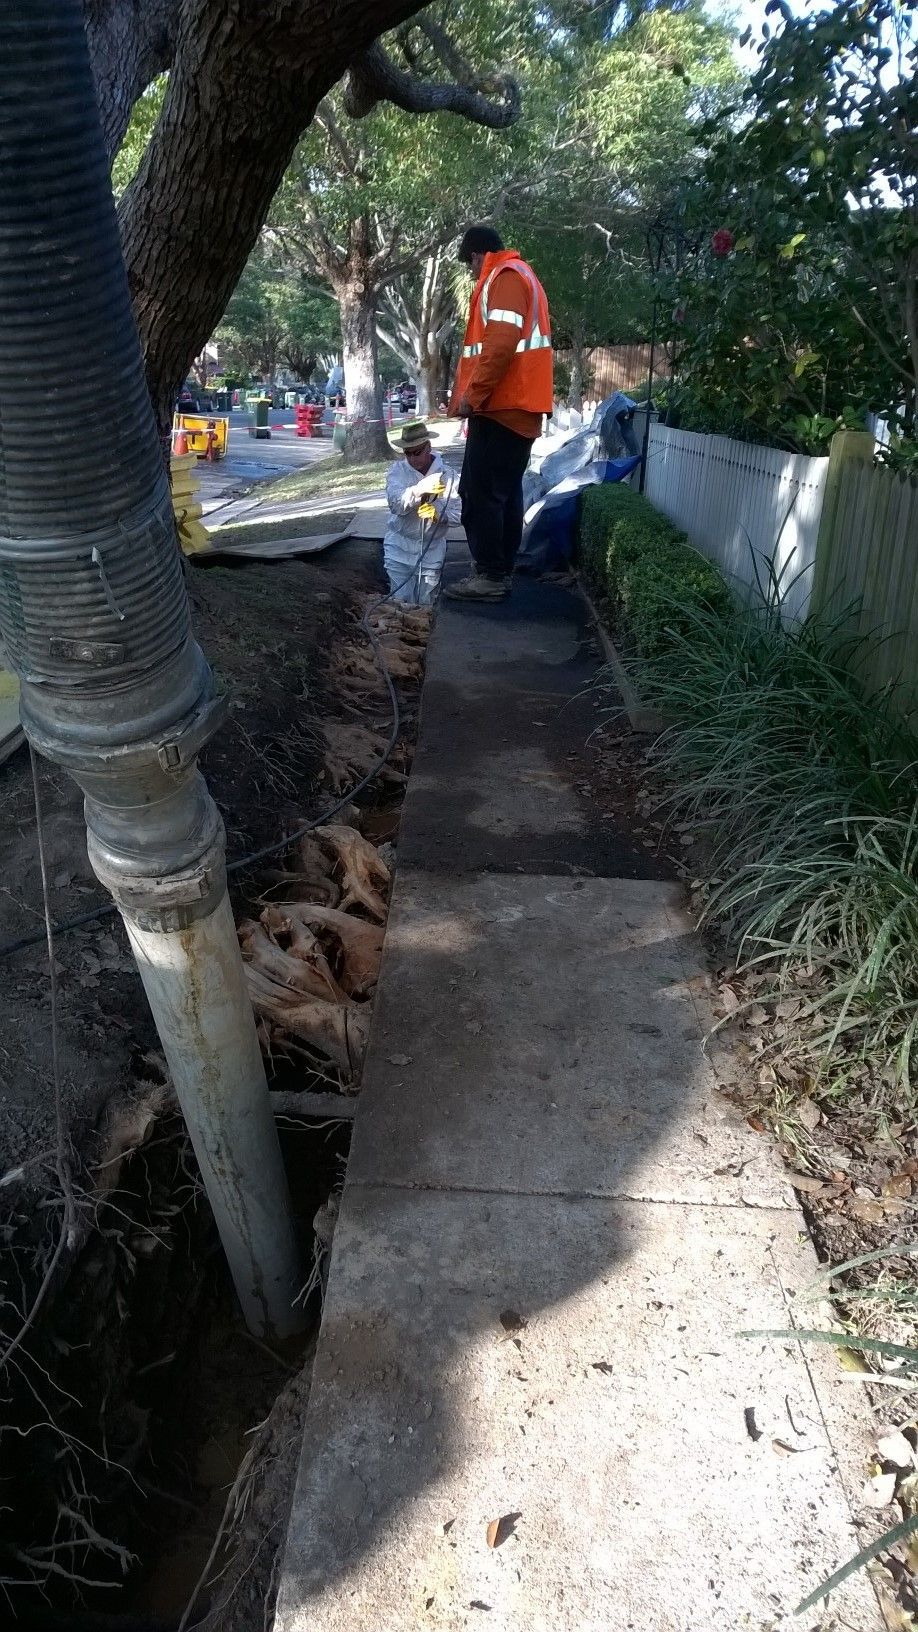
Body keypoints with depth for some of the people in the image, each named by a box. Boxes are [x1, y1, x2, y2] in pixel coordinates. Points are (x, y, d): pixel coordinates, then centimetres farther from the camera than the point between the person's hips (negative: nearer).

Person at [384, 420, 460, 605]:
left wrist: (437, 512, -27)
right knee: (401, 601, -3)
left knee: (425, 603, 8)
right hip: (400, 547, 0)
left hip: (431, 549, 1)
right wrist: (419, 489, -38)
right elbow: (395, 504, -21)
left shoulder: (445, 474, -3)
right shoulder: (398, 470, -3)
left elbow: (457, 513, -6)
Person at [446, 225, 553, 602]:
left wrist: (472, 395, -17)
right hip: (518, 407, 10)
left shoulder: (504, 277, -7)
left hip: (501, 406, -10)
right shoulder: (523, 277, 25)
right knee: (505, 491, 9)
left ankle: (490, 575, -10)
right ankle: (501, 570, 12)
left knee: (479, 491, -10)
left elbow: (501, 344, -20)